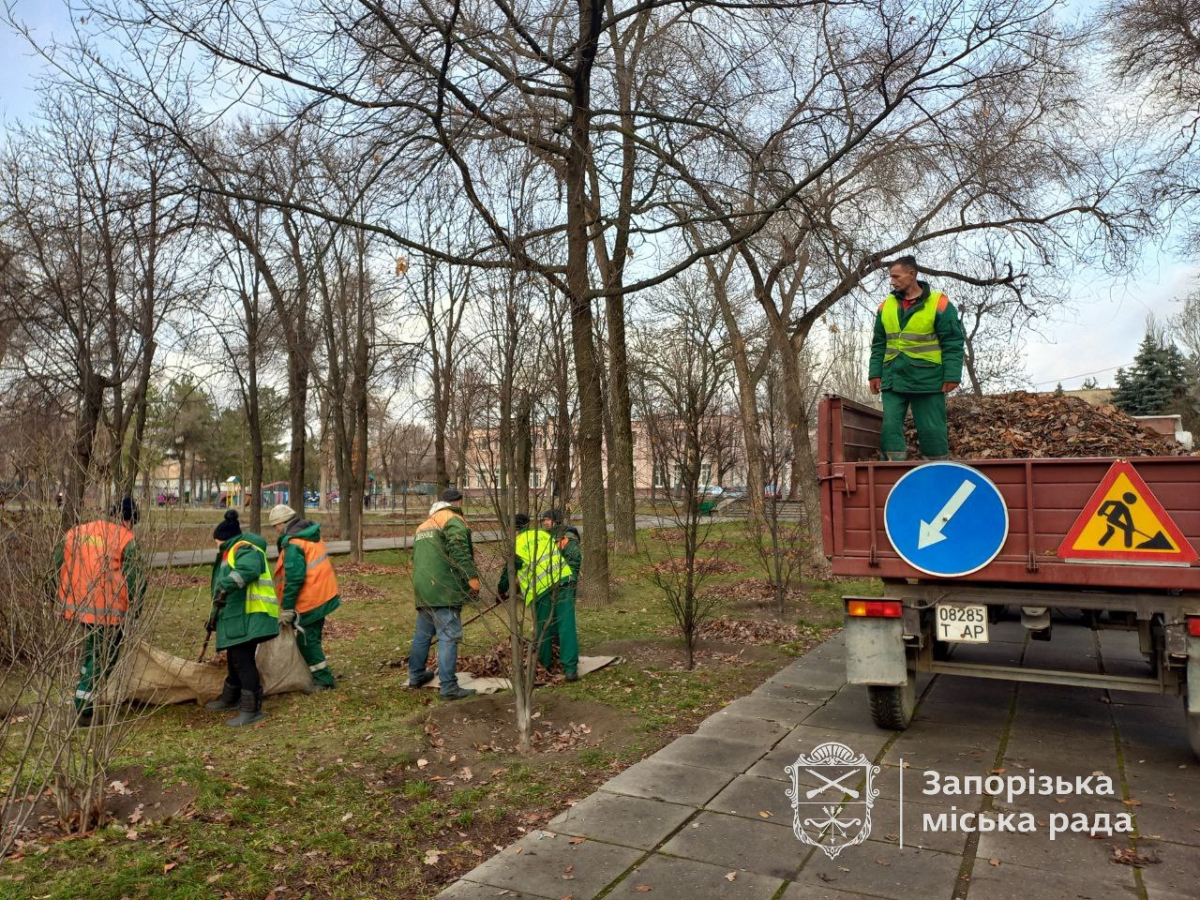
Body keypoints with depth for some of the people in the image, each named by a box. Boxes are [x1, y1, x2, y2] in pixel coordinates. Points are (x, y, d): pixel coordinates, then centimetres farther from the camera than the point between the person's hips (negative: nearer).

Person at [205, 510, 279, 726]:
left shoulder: (244, 549, -11)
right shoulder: (230, 553, 25)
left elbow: (248, 568, -34)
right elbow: (223, 584, 32)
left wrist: (226, 587, -40)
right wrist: (215, 615, 34)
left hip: (250, 615, -11)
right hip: (236, 615, 11)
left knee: (243, 660, -11)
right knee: (235, 658, 21)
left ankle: (251, 709, -7)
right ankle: (230, 698, 37)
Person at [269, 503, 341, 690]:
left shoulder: (293, 544, -18)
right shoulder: (312, 536, 11)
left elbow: (294, 578, -22)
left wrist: (286, 608, -16)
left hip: (309, 601, -9)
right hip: (323, 595, 9)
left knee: (306, 641, 1)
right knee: (311, 639, 19)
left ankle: (323, 680, 7)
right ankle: (320, 676, 26)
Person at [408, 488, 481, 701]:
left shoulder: (423, 525, 24)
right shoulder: (453, 520, -4)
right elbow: (459, 551, -20)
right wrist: (472, 576, -21)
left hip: (423, 588, 9)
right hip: (444, 589, -9)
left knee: (423, 633, 21)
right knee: (449, 636, -8)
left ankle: (416, 675, 33)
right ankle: (449, 687, -10)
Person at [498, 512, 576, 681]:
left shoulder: (517, 546, 0)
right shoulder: (543, 534, 15)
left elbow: (508, 573, 6)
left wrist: (502, 592, 25)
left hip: (542, 591, -3)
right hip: (564, 581, 3)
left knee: (543, 629, 13)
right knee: (566, 626, -1)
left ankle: (544, 666, 26)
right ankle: (570, 669, -7)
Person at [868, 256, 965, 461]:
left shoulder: (939, 303, -4)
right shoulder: (886, 306, 10)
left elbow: (953, 343, -5)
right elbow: (879, 344, 14)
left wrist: (952, 375, -11)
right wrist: (875, 373, 6)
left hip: (927, 379, -4)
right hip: (893, 379, 4)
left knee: (932, 431, 3)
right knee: (890, 428, -1)